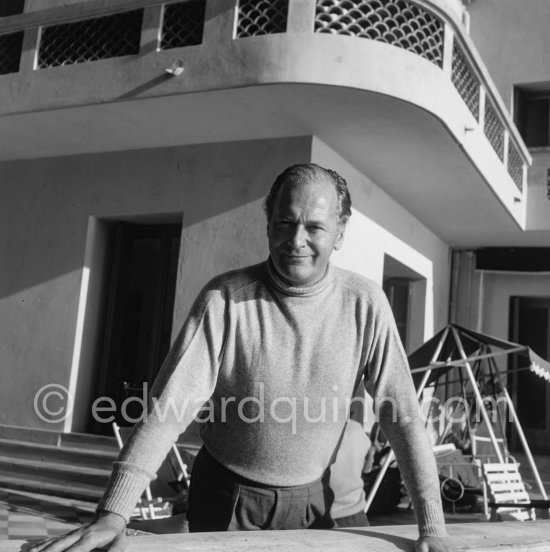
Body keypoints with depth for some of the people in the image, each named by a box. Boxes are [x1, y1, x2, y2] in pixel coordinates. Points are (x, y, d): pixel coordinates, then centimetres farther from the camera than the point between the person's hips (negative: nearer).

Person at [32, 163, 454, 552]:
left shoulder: (365, 304, -12)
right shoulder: (225, 299, -18)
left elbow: (402, 414, -10)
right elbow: (170, 406, -21)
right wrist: (114, 515, -29)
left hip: (311, 500, 2)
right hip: (226, 498, -1)